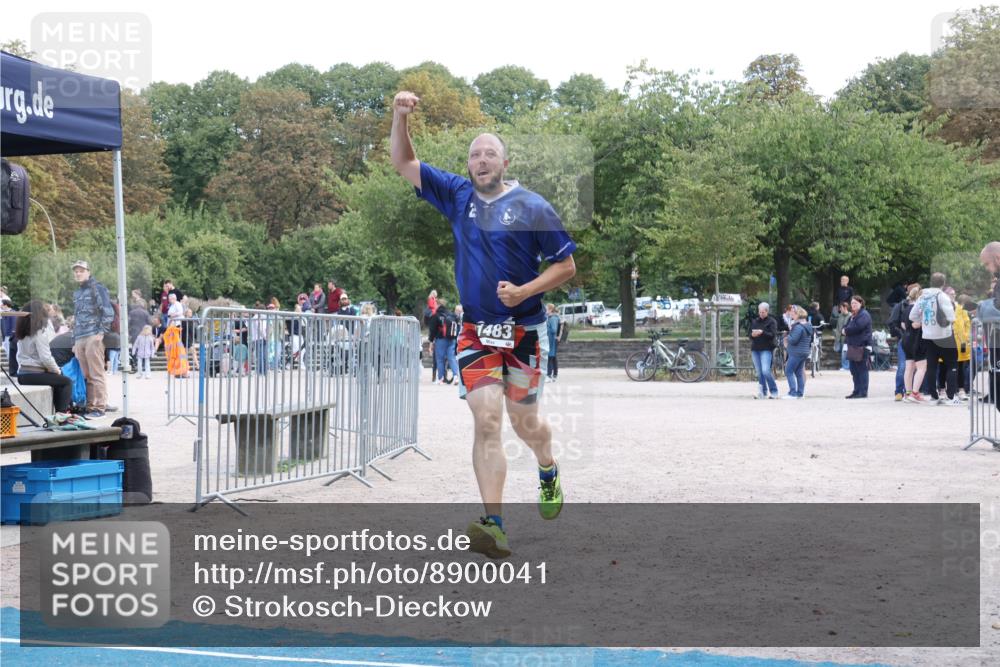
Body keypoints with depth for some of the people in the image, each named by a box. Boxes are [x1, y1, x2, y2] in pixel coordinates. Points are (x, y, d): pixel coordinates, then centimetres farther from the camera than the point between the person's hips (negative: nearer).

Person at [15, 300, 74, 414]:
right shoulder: (39, 332, -14)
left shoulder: (23, 332, 11)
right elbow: (46, 358, -17)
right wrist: (57, 371, -6)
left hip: (22, 374, 9)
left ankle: (58, 410, 28)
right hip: (34, 374, -9)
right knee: (67, 382, 4)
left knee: (57, 379, 27)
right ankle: (62, 413, -2)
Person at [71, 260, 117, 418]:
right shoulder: (77, 293, 24)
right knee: (87, 375, 3)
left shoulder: (97, 288, 1)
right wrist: (74, 341, 22)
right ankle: (91, 405, 4)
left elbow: (108, 312, -6)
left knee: (96, 374, -8)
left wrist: (101, 332, -14)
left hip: (93, 337, -7)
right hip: (80, 339, 7)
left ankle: (100, 407, -8)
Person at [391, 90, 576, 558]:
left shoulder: (532, 207, -4)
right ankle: (494, 525, -15)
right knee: (486, 420, -11)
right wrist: (400, 118, -9)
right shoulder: (457, 195, 6)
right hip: (476, 331, 2)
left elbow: (566, 266, -2)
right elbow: (403, 164, 8)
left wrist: (523, 291, -16)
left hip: (524, 330, -2)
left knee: (523, 421, 9)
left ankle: (548, 473, 43)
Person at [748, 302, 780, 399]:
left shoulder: (772, 321, 1)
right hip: (755, 349, 6)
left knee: (766, 371, -17)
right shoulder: (755, 322, 17)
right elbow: (750, 335, 18)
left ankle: (774, 391, -6)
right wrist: (752, 335, -6)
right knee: (759, 372, 5)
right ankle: (763, 393, 11)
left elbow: (773, 335, -10)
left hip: (766, 349, -6)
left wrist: (762, 332, -24)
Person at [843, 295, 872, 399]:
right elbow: (847, 327, 23)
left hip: (861, 346, -9)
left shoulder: (864, 315, -8)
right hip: (852, 346, 9)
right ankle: (857, 391, 16)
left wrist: (846, 330, -8)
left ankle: (863, 392, -6)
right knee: (854, 370, 11)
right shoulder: (853, 316, 22)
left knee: (862, 370, -7)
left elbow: (857, 327, -22)